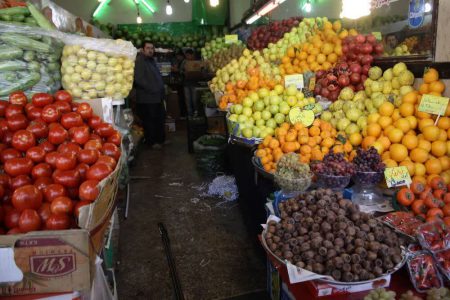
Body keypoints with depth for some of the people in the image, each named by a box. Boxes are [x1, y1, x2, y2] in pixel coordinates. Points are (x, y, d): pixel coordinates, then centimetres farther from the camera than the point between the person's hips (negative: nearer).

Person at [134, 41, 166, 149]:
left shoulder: (152, 60, 17)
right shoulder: (139, 61, -14)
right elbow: (138, 80, -23)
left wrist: (161, 90, 13)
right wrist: (152, 89, -19)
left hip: (158, 97, 10)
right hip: (147, 98, -10)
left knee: (160, 119, 18)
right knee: (149, 121, 1)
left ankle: (161, 139, 32)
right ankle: (152, 142, 14)